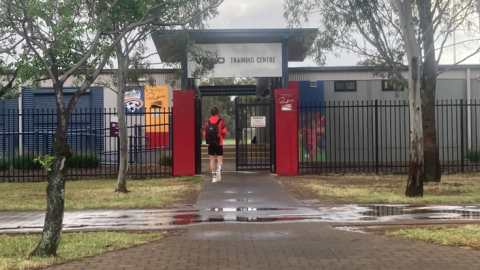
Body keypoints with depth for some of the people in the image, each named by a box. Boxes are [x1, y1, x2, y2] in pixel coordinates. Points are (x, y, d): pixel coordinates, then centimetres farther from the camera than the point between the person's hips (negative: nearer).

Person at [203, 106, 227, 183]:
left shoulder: (208, 122, 2)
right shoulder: (221, 121, -3)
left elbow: (204, 133, -2)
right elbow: (224, 131, -9)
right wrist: (221, 137, 10)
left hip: (210, 143, 2)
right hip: (219, 143, -2)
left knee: (212, 159, 8)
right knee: (220, 159, 3)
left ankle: (213, 175, 4)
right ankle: (219, 169, -27)